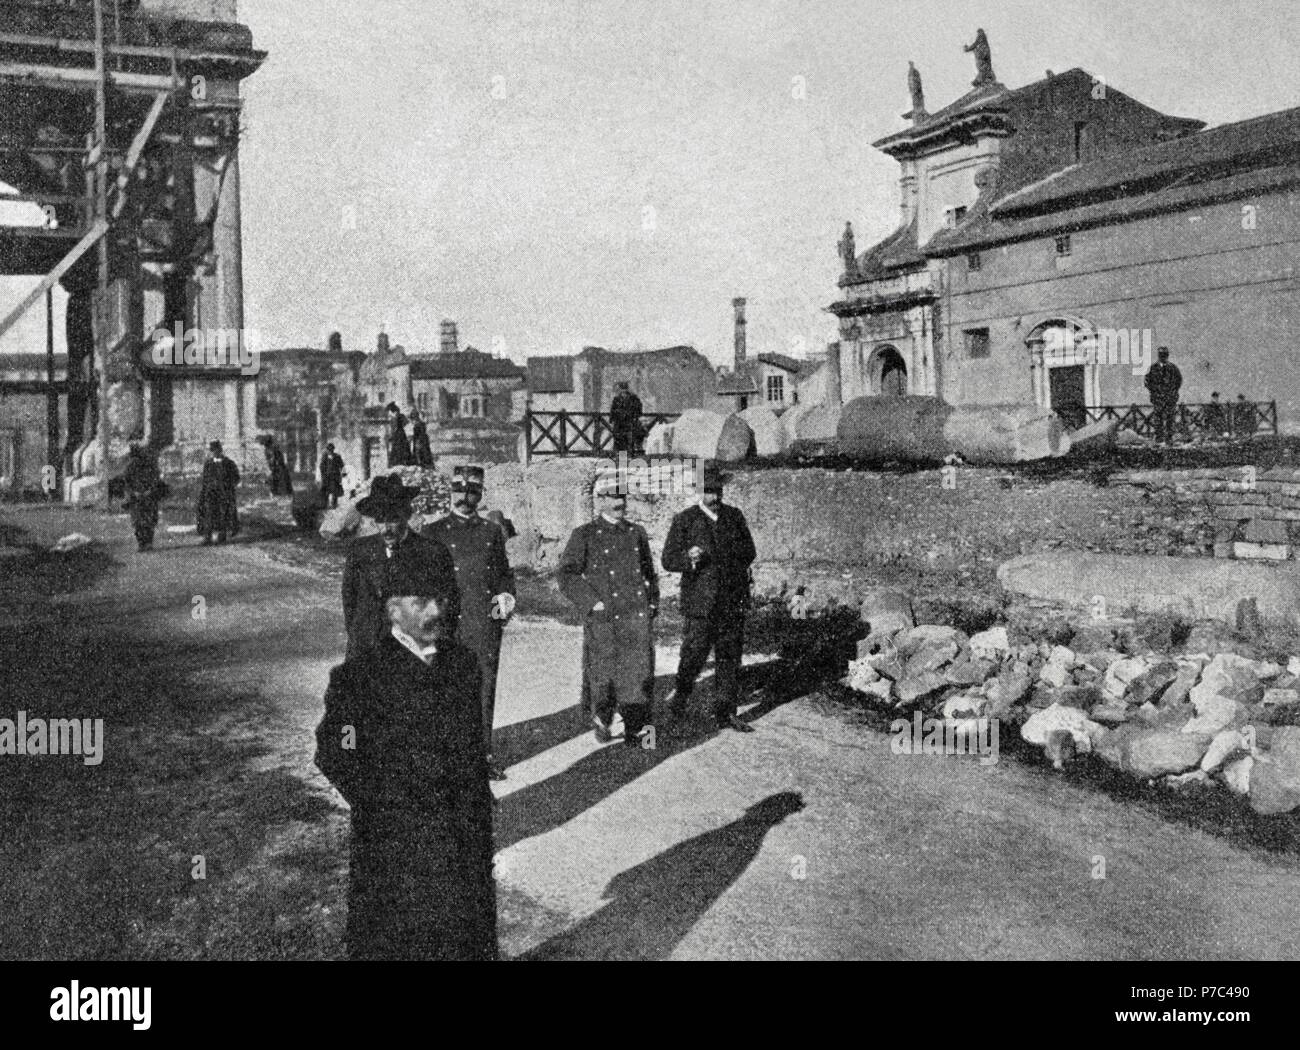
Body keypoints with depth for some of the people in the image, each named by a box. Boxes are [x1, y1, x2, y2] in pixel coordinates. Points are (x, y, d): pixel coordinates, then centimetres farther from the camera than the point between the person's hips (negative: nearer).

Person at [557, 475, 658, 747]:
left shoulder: (637, 533, 13)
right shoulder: (584, 535, 0)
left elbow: (650, 573, 24)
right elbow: (565, 574, -4)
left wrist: (652, 603, 12)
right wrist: (592, 602, -10)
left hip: (638, 617, 3)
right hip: (603, 620, -3)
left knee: (639, 672, -6)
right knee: (603, 675, 6)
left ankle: (636, 730, 0)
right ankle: (601, 720, 31)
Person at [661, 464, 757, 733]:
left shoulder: (735, 517, 10)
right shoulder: (684, 520, 0)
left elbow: (748, 554, 10)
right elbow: (668, 559, -3)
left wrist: (711, 556, -4)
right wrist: (689, 559, -24)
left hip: (733, 602, 3)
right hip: (699, 603, -3)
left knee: (730, 658, 6)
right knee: (694, 654, -2)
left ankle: (726, 713, 15)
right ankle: (681, 693, 24)